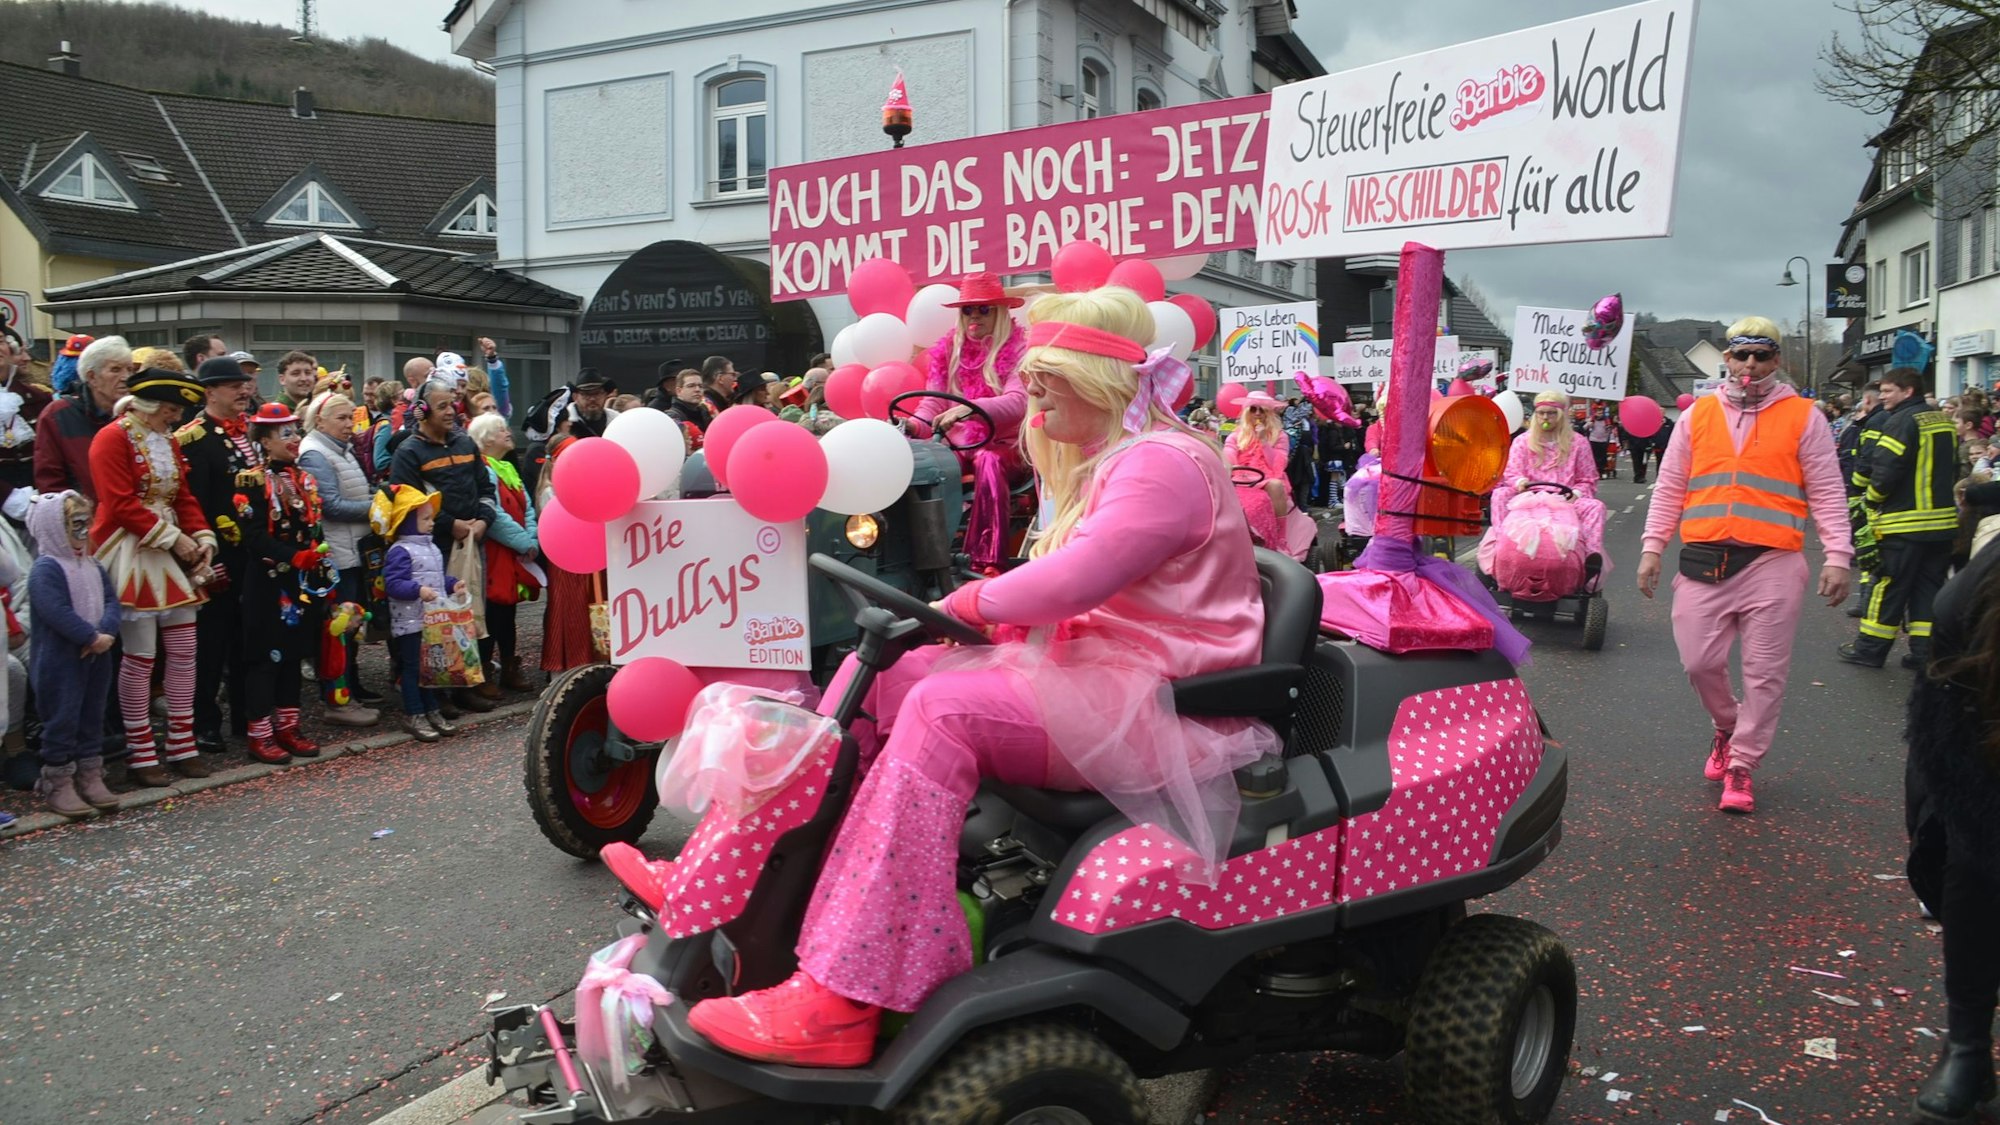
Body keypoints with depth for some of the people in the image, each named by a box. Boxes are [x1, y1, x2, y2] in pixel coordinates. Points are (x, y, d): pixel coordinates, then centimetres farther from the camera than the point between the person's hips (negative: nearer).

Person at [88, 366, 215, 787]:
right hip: (133, 555, -8)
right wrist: (172, 536, -16)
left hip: (173, 552, 8)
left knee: (184, 651, 7)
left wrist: (202, 538, 0)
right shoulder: (113, 439, -9)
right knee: (140, 656, -4)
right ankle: (141, 754, 6)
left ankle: (182, 745, 15)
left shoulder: (167, 442, 15)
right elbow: (122, 505, -16)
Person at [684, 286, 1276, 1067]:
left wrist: (964, 606, -10)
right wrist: (995, 614, -1)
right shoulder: (1105, 464, 21)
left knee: (943, 711, -30)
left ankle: (838, 1005, -31)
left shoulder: (1162, 463, -13)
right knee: (879, 673, 1)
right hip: (1094, 672, 10)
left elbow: (1071, 580, -25)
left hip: (1156, 702, -10)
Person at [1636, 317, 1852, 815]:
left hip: (1773, 563, -2)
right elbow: (1669, 488, 13)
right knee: (1699, 661, 2)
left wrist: (1837, 555, -4)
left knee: (1764, 673, 2)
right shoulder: (1697, 415, 11)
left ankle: (1741, 766, 14)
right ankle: (1727, 726, 32)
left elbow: (1827, 492, 5)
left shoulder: (1802, 417, 6)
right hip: (1704, 562, 2)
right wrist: (1652, 548, 7)